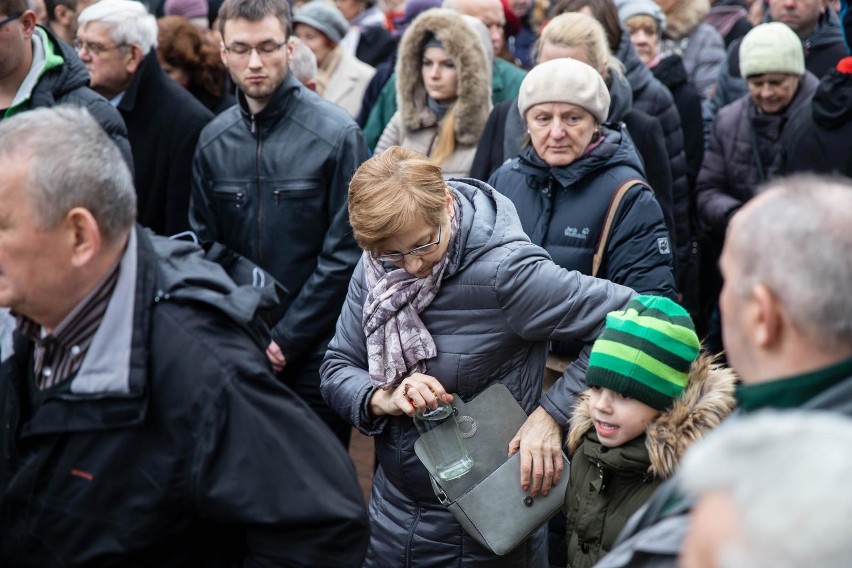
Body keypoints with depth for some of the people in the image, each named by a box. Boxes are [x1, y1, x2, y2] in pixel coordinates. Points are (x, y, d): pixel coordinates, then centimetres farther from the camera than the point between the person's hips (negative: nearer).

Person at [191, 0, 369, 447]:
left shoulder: (336, 133, -10)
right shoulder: (213, 139, 2)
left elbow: (344, 254, -11)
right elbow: (205, 247, 6)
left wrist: (287, 340, -11)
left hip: (315, 354, -4)